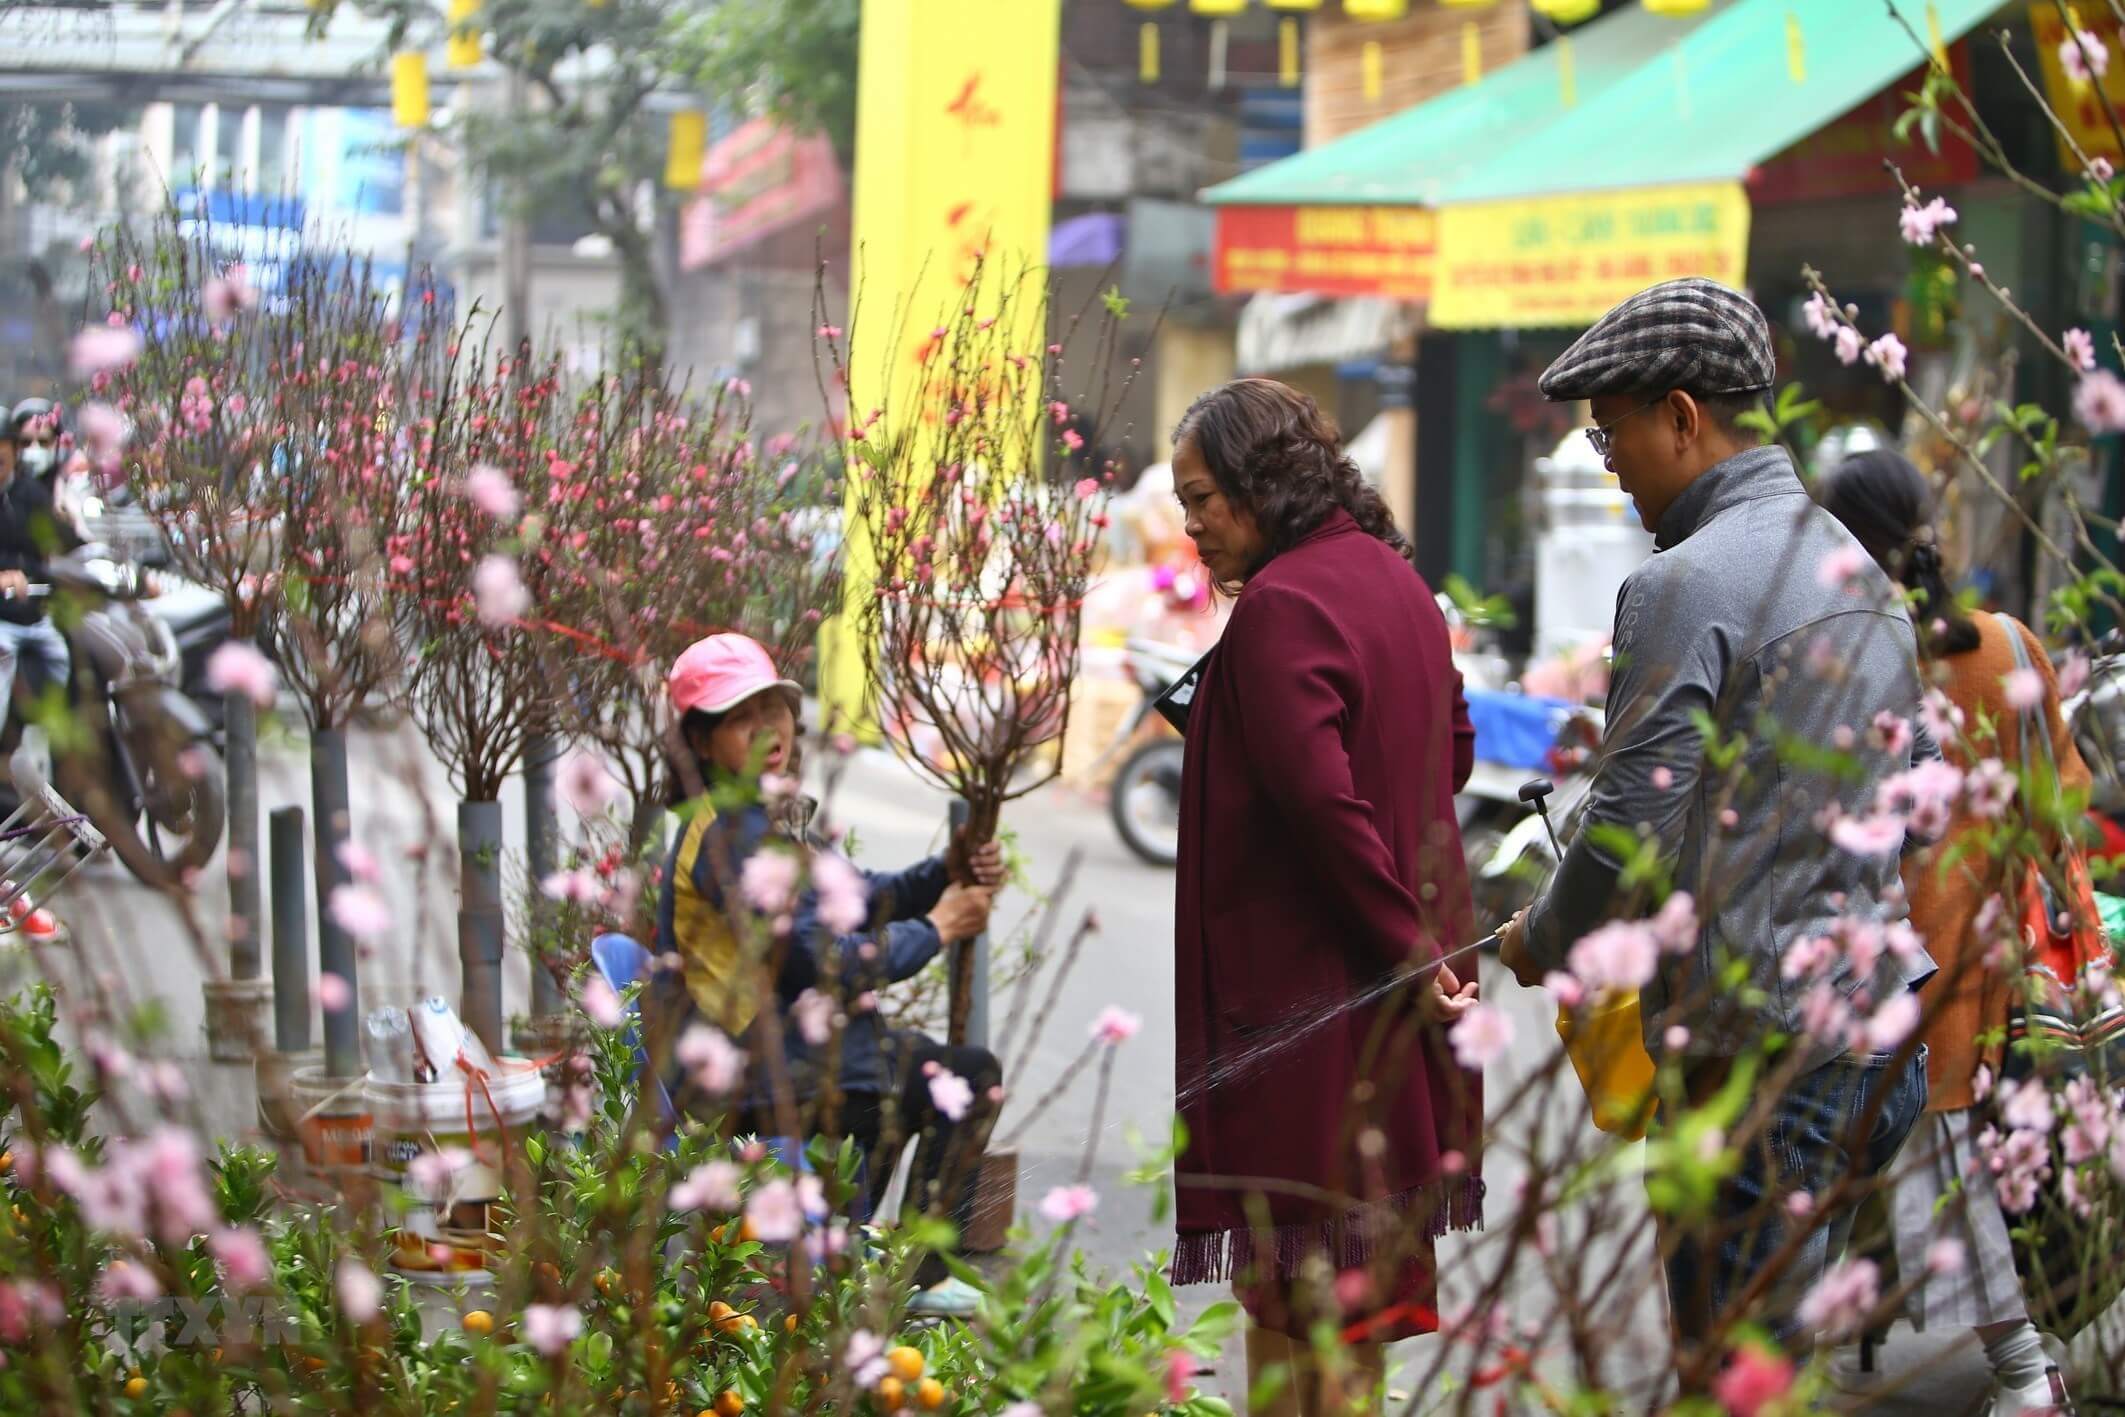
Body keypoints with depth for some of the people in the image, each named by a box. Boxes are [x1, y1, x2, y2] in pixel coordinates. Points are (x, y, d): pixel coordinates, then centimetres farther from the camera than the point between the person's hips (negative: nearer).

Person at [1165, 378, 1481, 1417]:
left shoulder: (1279, 606, -17)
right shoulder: (1392, 578, 11)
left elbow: (1320, 798, -23)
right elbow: (1453, 750, 20)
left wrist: (1403, 946, -18)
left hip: (1311, 975, -10)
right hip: (1401, 972, 10)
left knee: (1292, 1298, -4)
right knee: (1368, 1268, 17)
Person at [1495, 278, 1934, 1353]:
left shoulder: (1684, 586, -14)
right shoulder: (1857, 568, 15)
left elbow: (1636, 830, -17)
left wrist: (1545, 941, 1)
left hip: (1763, 1054, -9)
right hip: (1884, 1043, 9)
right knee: (1780, 1354, 17)